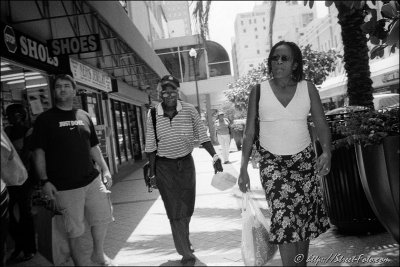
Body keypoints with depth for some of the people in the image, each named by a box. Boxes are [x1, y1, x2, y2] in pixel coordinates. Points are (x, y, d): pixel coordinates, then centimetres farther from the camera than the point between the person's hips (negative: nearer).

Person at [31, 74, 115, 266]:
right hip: (65, 186, -4)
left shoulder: (84, 116, 10)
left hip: (92, 179, 5)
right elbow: (39, 151, -5)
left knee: (102, 218, 13)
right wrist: (45, 180, -13)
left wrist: (105, 169, 10)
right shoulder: (45, 119, -2)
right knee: (75, 230, 4)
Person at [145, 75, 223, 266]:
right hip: (164, 166, -2)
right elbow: (150, 146, -2)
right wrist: (152, 172, -1)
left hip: (186, 163, 2)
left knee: (188, 207, 15)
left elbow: (202, 135, -1)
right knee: (175, 211, -1)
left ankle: (184, 241, 42)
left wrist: (214, 156, -7)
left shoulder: (189, 110, -7)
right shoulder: (152, 114, -8)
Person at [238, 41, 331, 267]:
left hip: (304, 160, 2)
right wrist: (243, 168, -5)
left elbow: (322, 125, -1)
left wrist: (327, 152, -20)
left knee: (304, 217, 7)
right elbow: (249, 132, 0)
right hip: (272, 162, -1)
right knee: (284, 217, -14)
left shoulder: (308, 88, -1)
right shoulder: (259, 91, -3)